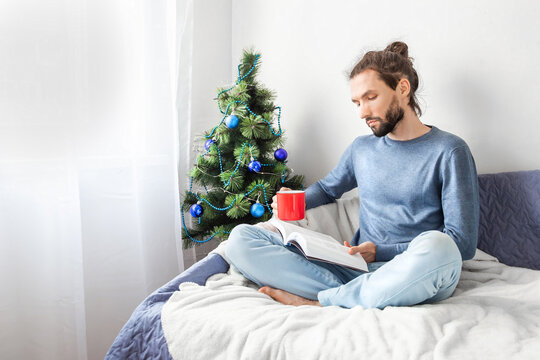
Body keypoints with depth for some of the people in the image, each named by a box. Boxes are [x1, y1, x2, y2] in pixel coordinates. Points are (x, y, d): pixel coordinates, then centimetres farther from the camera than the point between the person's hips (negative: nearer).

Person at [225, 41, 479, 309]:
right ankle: (349, 295, -23)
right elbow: (327, 188, 34)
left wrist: (381, 252, -12)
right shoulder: (361, 148, 16)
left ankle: (319, 301, -22)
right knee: (240, 238, -10)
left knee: (435, 246, -41)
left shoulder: (448, 151, 0)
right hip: (358, 270, 4)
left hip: (412, 277, -3)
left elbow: (463, 243, -6)